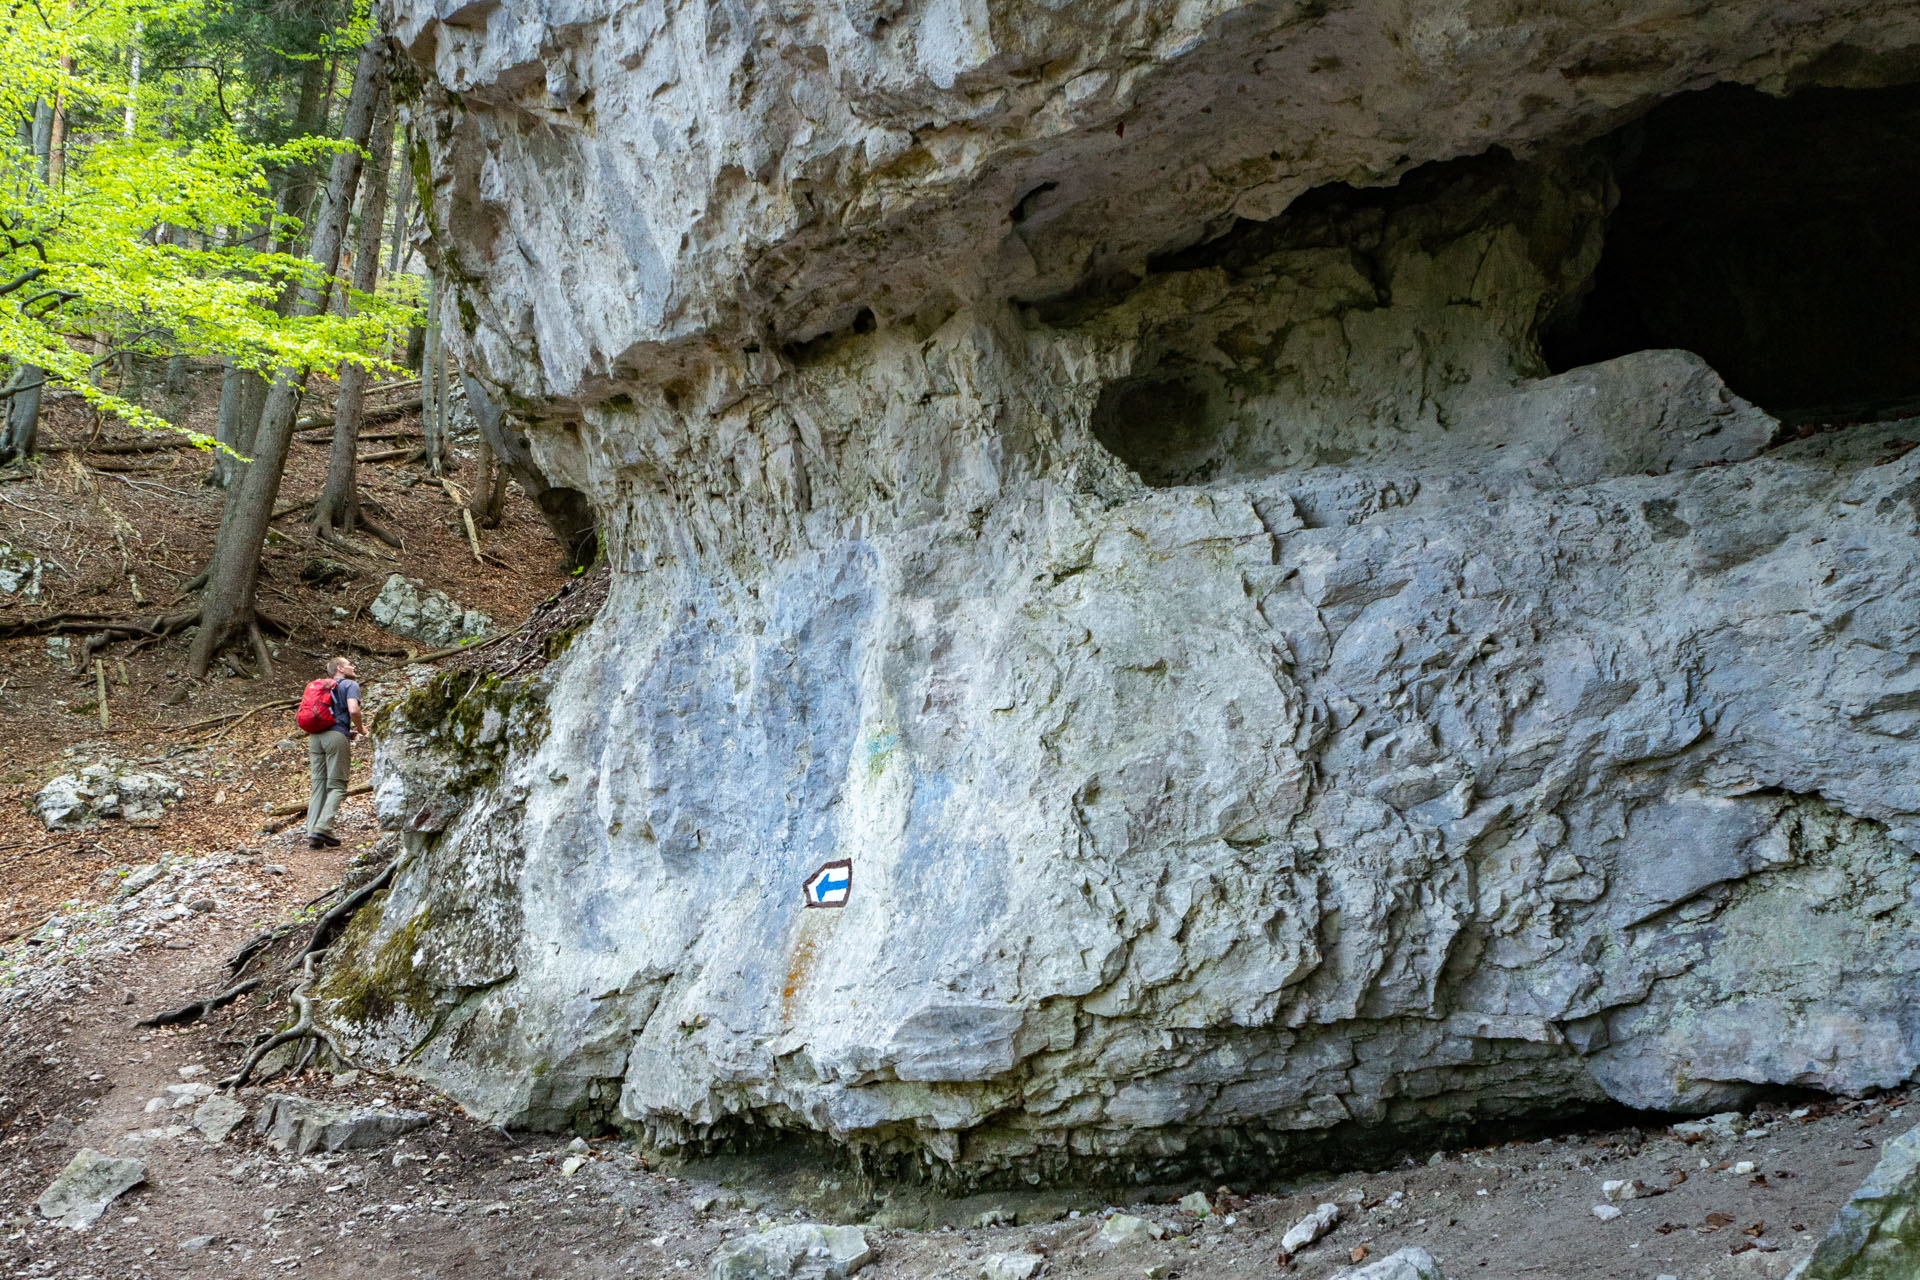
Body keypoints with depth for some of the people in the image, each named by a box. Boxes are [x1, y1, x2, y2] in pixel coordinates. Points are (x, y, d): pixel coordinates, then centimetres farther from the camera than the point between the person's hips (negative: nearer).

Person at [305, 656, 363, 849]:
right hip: (336, 735, -6)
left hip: (315, 736, 6)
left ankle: (312, 833, -3)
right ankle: (323, 828, -19)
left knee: (318, 787, 6)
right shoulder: (350, 685, 6)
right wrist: (360, 728, 7)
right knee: (337, 786, -4)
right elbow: (353, 710, -12)